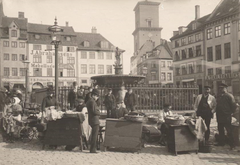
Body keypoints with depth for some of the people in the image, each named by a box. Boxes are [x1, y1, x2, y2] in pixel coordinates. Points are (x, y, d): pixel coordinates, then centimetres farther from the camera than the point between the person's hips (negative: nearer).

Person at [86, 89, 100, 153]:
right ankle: (92, 149, -1)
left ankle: (93, 148, 24)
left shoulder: (89, 101, 16)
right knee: (94, 135, -5)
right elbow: (94, 111, -22)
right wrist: (99, 113, -5)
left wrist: (97, 111, 7)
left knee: (94, 135, 17)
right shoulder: (92, 101, -15)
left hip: (92, 121, 10)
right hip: (95, 121, -10)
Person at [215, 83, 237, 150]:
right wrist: (216, 112, 9)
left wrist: (231, 112, -6)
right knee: (220, 130, 14)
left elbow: (233, 105, -7)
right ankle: (221, 142, 27)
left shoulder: (229, 96, -7)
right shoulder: (218, 96, 12)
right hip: (219, 116, 7)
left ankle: (232, 145, 5)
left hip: (226, 116, -7)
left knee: (229, 131, -3)